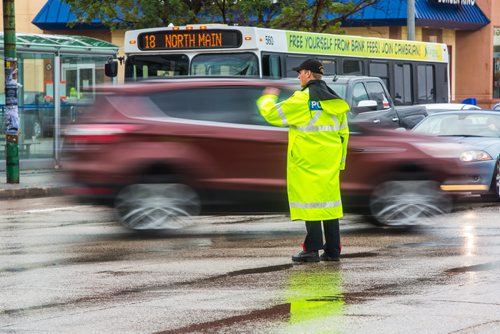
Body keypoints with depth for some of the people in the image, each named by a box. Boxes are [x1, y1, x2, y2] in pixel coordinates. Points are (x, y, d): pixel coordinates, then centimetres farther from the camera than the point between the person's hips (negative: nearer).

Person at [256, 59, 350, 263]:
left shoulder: (303, 99, -11)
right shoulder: (334, 100, 12)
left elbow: (273, 114, -7)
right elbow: (343, 133, 16)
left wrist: (268, 98, 14)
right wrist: (340, 161, 21)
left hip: (307, 161, -7)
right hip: (330, 161, 7)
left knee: (310, 200, -4)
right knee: (329, 199, 10)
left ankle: (312, 249, -5)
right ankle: (332, 250, 11)